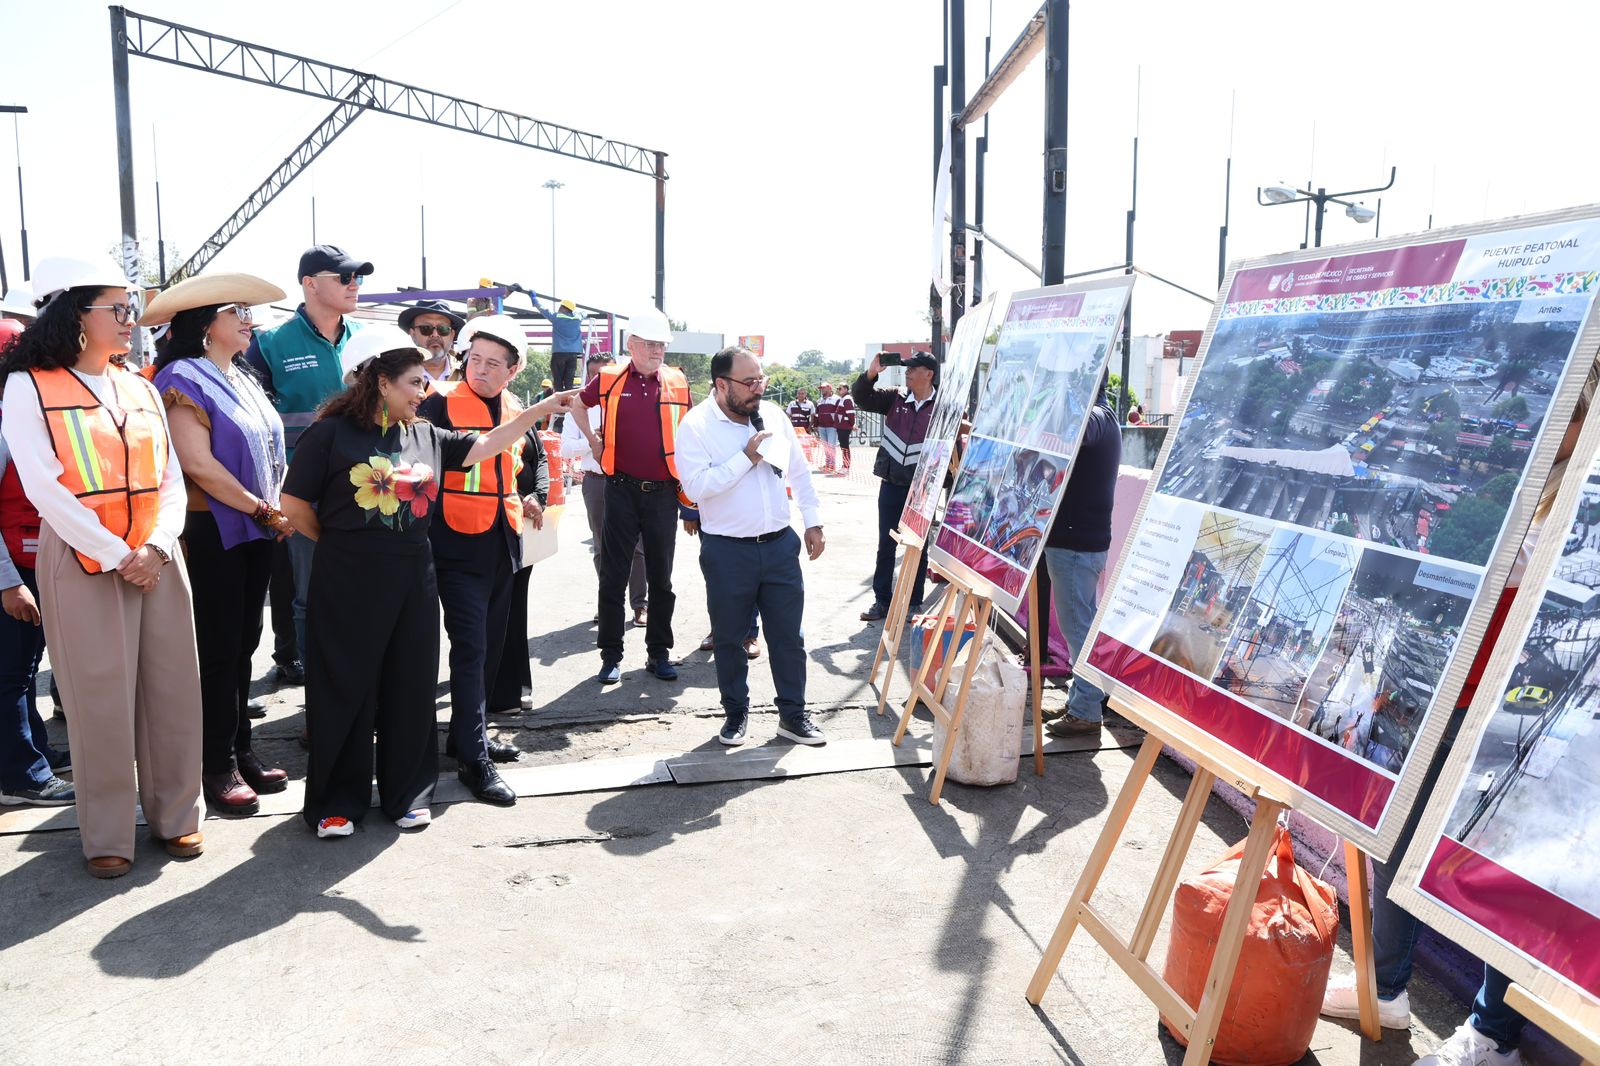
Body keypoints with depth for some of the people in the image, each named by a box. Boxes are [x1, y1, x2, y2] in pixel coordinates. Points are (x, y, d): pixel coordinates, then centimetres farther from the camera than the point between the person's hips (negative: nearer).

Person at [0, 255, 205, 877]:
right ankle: (107, 836, 14)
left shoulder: (140, 389, 13)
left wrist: (157, 547, -7)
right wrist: (117, 555, -14)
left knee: (173, 687, 6)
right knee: (101, 699, 0)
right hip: (84, 562, -4)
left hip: (157, 560, 4)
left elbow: (170, 478, 9)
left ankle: (176, 815, 20)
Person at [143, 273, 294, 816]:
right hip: (212, 533, -7)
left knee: (243, 645, 13)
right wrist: (262, 510, -15)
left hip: (254, 531, 8)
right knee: (218, 650, -1)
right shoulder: (183, 378, -11)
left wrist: (279, 510, 1)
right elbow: (198, 463, -19)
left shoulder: (244, 379, 14)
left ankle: (240, 751, 22)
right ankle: (218, 766, 10)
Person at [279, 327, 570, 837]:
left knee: (411, 688, 11)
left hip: (413, 579, 5)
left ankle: (407, 794, 25)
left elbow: (485, 446, 8)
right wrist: (341, 543, 5)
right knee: (345, 690, 4)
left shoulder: (426, 436, 9)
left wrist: (538, 410, 1)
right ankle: (336, 801, 19)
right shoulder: (331, 432, -7)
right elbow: (295, 505, -4)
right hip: (347, 584, -5)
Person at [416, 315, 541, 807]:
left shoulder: (516, 411, 11)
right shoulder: (441, 402, -8)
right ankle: (473, 760, -4)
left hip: (502, 544, 7)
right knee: (470, 647, -10)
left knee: (491, 645, 14)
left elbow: (533, 456, 29)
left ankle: (467, 733, 31)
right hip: (458, 545, -7)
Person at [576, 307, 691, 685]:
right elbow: (577, 404, 15)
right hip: (623, 491, -1)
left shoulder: (677, 382, 3)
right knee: (613, 576, 4)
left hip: (664, 493, 2)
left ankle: (659, 653, 20)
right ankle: (611, 656, 13)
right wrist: (594, 442, 12)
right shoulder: (609, 378, -2)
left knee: (661, 578, 9)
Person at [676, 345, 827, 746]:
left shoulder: (773, 415, 5)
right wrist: (747, 457, -20)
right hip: (727, 550, -3)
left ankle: (793, 714, 22)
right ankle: (736, 713, 28)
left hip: (780, 544, 4)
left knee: (789, 635, 8)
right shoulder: (696, 425, -10)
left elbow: (800, 472, 14)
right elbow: (697, 485, -22)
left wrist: (813, 522, 12)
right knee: (729, 638, 10)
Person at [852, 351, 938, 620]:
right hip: (891, 485, 3)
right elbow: (860, 397, 3)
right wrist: (871, 373, -15)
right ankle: (882, 600, 19)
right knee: (885, 545, 9)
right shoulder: (894, 400, 4)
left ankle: (914, 603, 19)